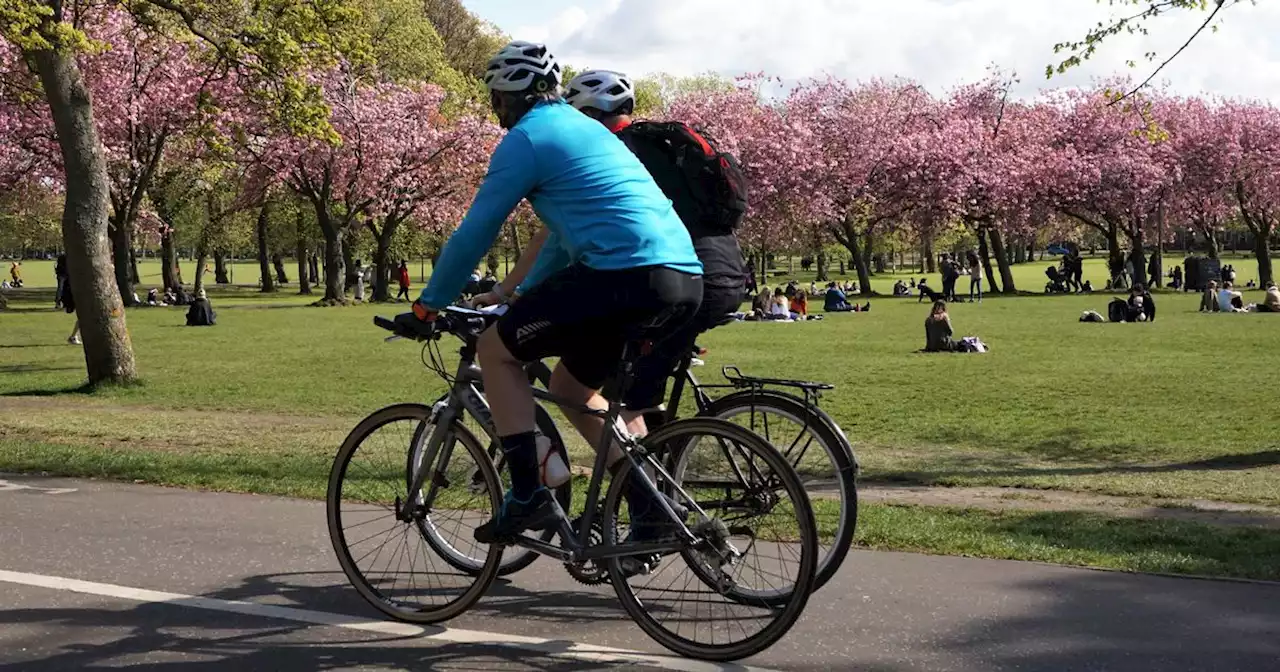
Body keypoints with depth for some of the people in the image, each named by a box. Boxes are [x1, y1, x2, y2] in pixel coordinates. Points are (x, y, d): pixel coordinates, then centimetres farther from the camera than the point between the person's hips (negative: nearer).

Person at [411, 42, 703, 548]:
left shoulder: (526, 138, 1)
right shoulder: (585, 127, 28)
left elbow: (474, 233, 2)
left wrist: (428, 305, 14)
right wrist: (516, 294, 42)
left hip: (629, 276, -9)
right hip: (687, 280, 9)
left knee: (495, 349, 6)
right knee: (571, 386, 24)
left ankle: (526, 496, 0)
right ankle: (652, 515, 16)